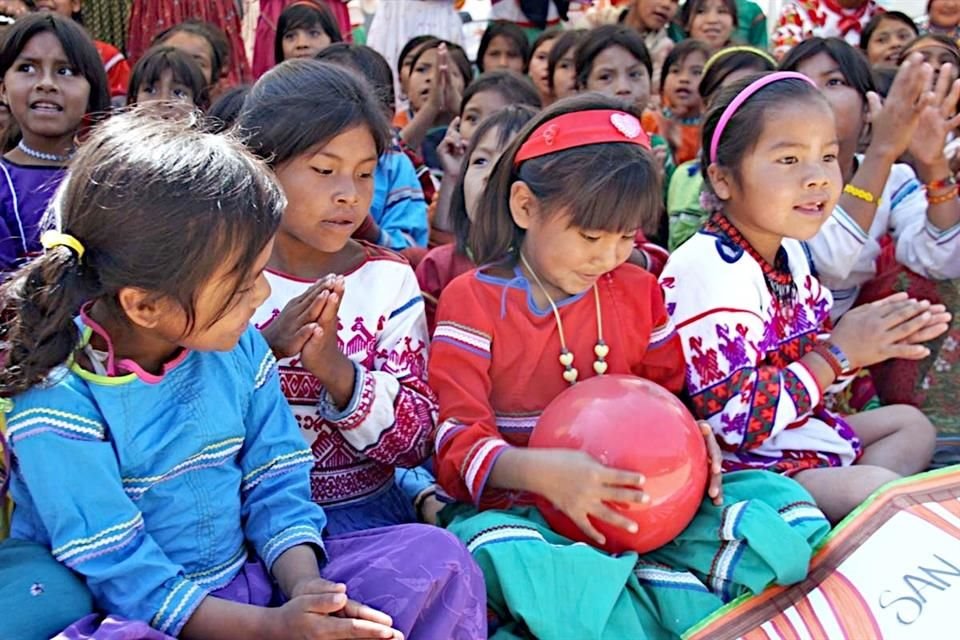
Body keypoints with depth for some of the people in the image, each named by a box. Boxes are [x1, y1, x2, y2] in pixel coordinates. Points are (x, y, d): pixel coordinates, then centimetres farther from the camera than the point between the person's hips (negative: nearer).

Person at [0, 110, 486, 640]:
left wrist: (303, 588, -15)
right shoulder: (60, 402, -18)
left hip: (245, 585, 6)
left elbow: (276, 487, 4)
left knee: (435, 555, -8)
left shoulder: (240, 348, 0)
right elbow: (122, 576, -19)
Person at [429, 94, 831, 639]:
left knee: (779, 500, -13)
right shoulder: (472, 300, -4)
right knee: (499, 548, -41)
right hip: (512, 507, -4)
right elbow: (458, 439, -11)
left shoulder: (639, 292, 11)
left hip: (631, 506, 5)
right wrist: (541, 471, -32)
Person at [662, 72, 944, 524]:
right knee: (875, 486, -28)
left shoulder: (788, 251, 5)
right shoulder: (710, 271, -25)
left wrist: (876, 342, -6)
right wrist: (839, 354, -20)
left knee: (911, 424, 22)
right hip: (742, 462, -11)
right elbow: (734, 419, -29)